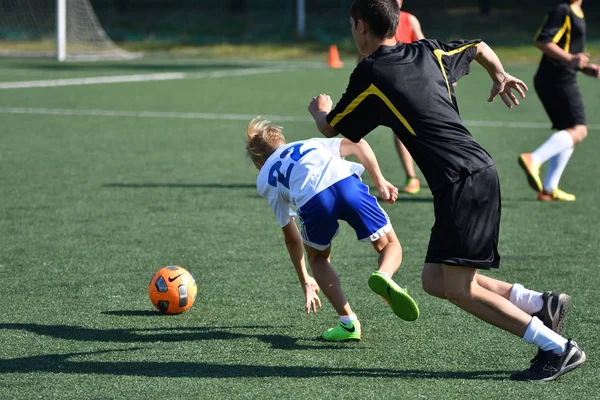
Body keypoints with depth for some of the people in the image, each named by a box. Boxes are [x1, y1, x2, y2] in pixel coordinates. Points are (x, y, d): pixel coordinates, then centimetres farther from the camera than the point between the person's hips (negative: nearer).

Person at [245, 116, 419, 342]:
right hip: (347, 182, 1)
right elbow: (356, 144, 24)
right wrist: (380, 182, 21)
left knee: (317, 257, 28)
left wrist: (305, 281, 45)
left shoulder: (265, 181, 34)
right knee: (389, 245, 20)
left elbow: (291, 237, 36)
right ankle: (384, 276, -16)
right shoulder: (310, 144, 41)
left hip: (312, 200, -1)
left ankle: (348, 321, 10)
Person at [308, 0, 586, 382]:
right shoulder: (427, 52, 14)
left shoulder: (370, 75, -5)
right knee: (435, 280, 10)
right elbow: (480, 47, 34)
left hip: (462, 180, -8)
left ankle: (557, 348, -10)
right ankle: (540, 303, 5)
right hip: (479, 169, 8)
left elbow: (329, 129, 10)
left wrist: (319, 109, 34)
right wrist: (500, 76, 55)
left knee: (459, 288, -8)